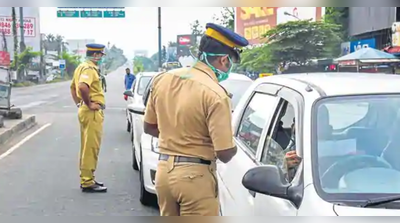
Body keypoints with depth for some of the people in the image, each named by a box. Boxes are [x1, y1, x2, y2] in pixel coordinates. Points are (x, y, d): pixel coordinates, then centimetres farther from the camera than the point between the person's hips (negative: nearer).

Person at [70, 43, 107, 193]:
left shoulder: (81, 67, 17)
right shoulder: (90, 68, -15)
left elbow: (73, 87, 25)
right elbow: (82, 86, -33)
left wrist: (79, 103, 19)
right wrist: (89, 104, -22)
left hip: (85, 111, 11)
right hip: (92, 112, -11)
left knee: (87, 146, 16)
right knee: (91, 147, -6)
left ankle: (86, 179, 25)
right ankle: (87, 182, -2)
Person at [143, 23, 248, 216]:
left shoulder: (162, 79, 1)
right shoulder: (215, 94, -20)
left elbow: (149, 127, 13)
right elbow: (225, 154, -18)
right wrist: (233, 146, 4)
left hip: (164, 170, 7)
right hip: (195, 176, -7)